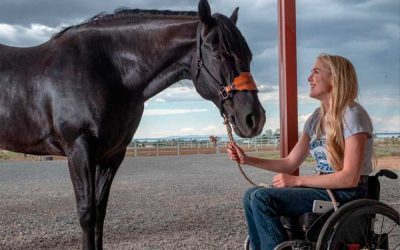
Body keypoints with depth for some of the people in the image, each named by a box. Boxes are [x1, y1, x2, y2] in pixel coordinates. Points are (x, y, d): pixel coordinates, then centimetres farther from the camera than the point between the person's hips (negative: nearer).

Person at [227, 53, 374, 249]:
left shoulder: (352, 114, -14)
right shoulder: (316, 118, 10)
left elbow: (349, 178, -20)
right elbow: (290, 163, 13)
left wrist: (297, 181, -18)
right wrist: (247, 160, 3)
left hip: (347, 194, -8)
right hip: (325, 188, 8)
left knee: (262, 198, -19)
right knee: (251, 195, 1)